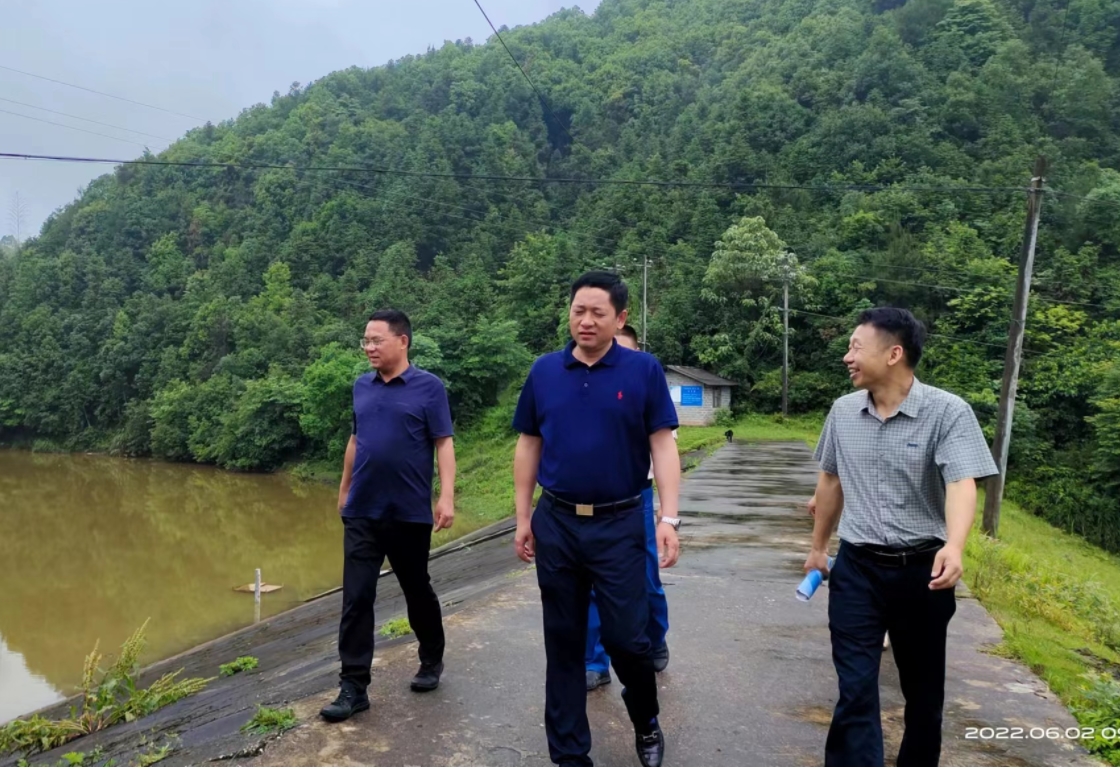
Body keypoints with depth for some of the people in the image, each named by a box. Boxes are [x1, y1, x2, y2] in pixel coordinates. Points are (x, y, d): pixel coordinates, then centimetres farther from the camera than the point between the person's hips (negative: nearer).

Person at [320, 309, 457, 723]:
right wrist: (344, 488, 20)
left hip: (409, 513, -3)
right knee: (356, 599, 1)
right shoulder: (362, 386, 7)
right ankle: (353, 688, 10)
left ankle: (431, 661, 35)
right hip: (361, 513, 4)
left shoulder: (429, 387, -7)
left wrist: (447, 496, -19)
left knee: (417, 591, 13)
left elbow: (444, 443, -10)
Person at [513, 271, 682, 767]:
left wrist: (669, 518, -13)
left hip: (619, 525, -2)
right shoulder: (544, 371, 3)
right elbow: (528, 447, 8)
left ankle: (646, 723, 35)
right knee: (563, 641, 11)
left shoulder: (644, 370, -4)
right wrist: (523, 517, 6)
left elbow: (663, 446, -5)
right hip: (556, 524, 3)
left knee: (626, 638, 4)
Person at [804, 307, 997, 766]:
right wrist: (818, 547, 20)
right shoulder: (843, 411, 1)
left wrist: (954, 546, -44)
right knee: (855, 689, -1)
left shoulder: (948, 412, -13)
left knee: (923, 688, 16)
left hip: (921, 571, -2)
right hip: (855, 569, 2)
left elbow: (962, 483, -25)